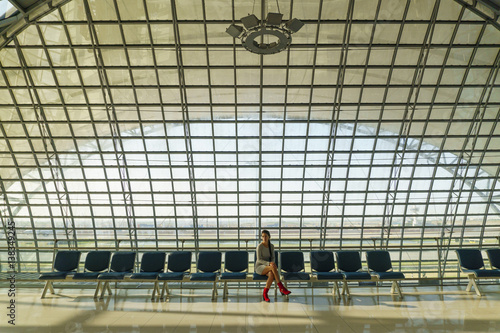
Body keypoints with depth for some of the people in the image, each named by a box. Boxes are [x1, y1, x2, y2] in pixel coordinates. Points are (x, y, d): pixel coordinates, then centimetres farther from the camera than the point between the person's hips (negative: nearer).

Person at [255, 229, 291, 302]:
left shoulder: (271, 246, 4)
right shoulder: (259, 246, -14)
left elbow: (273, 258, 4)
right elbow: (259, 260, -18)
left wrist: (273, 263, -19)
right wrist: (269, 264, -31)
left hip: (267, 267, 4)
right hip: (259, 267, -4)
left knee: (272, 275, -34)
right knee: (273, 267, -36)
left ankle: (265, 294, -24)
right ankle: (281, 288, -30)